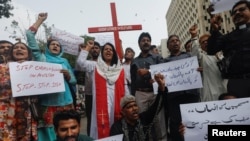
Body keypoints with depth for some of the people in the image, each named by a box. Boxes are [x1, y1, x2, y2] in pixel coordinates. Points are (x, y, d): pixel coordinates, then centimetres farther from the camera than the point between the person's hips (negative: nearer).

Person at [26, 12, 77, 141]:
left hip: (65, 102, 2)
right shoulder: (42, 58, 9)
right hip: (47, 103, -2)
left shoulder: (64, 61, 15)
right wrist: (40, 20, 7)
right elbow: (30, 36, 3)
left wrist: (68, 75, -5)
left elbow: (73, 81, 15)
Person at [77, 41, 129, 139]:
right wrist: (88, 47, 3)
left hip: (117, 102, 2)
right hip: (101, 102, -2)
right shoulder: (95, 66, 10)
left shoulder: (120, 69, 13)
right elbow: (80, 61, -3)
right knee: (102, 128, -4)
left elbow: (124, 87, 13)